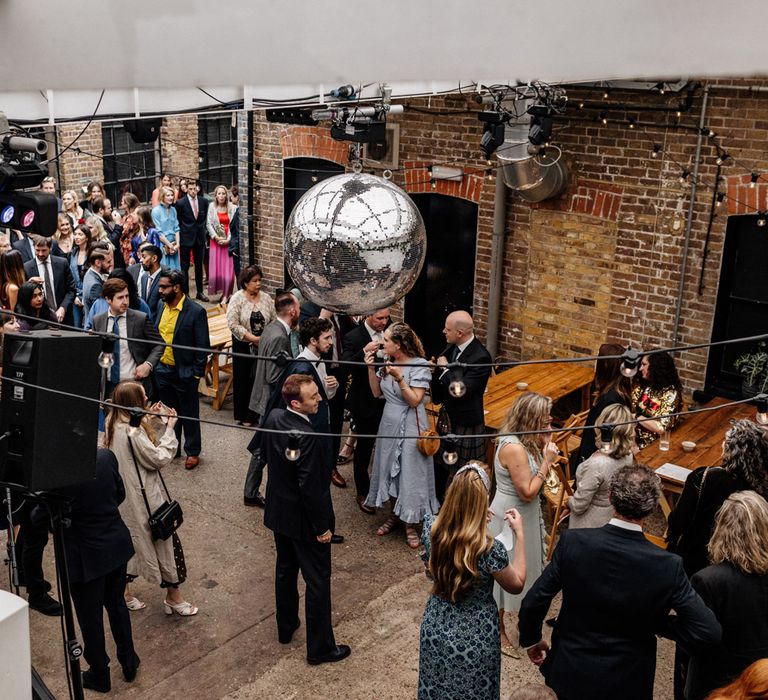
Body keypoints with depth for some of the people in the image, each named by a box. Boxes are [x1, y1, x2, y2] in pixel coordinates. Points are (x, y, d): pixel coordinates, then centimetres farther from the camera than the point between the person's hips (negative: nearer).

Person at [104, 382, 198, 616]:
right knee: (165, 540, 7)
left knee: (131, 542, 23)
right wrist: (169, 428, -14)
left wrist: (149, 418, 5)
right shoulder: (133, 432, -28)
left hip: (124, 497, 9)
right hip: (143, 499, -9)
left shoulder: (114, 425, -1)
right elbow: (159, 459, -20)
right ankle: (173, 598, 20)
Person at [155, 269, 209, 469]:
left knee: (189, 415, 9)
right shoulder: (161, 306, 3)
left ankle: (193, 452, 23)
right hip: (162, 370, 6)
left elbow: (203, 346, -13)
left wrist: (197, 374, -14)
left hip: (184, 373, -6)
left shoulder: (196, 311, -17)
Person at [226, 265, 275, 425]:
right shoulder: (237, 299, -8)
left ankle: (254, 413, 17)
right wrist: (253, 338, -17)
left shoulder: (266, 298, 3)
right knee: (243, 379, 6)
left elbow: (274, 320, 4)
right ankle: (242, 415, 19)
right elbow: (233, 324, -15)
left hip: (263, 346, 3)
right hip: (243, 346, -2)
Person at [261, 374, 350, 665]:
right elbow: (310, 488, -27)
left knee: (285, 569, 26)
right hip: (303, 520, -8)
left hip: (278, 510, 8)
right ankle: (320, 648, 22)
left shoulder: (273, 418, -8)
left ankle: (286, 627, 45)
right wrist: (322, 526, -16)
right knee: (317, 581, 8)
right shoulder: (305, 436, -33)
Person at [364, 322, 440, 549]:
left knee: (409, 473, 3)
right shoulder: (387, 362, 1)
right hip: (389, 423, 6)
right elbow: (377, 392, 5)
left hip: (409, 426, -6)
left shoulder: (419, 366, -17)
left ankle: (411, 525, 18)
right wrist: (371, 368, -7)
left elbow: (415, 400, -20)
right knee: (389, 469, 16)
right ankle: (394, 514, 35)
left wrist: (399, 378, -31)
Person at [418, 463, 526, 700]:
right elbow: (517, 585, -12)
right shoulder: (489, 549, -32)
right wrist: (520, 535, -11)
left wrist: (475, 519, 7)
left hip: (435, 628, 3)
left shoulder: (431, 529, -20)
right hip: (474, 639, -3)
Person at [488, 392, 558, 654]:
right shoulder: (514, 448, -30)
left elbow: (535, 482, 3)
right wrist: (547, 460, -22)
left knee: (523, 568, 25)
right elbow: (527, 492, -25)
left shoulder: (527, 442, -2)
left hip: (526, 515, 9)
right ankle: (498, 631, 28)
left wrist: (546, 444, -8)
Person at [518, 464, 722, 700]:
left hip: (570, 673, 1)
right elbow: (709, 631, -18)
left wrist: (531, 639, 5)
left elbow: (532, 603, -14)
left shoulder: (572, 542, -21)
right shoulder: (668, 566, -21)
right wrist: (657, 623, -2)